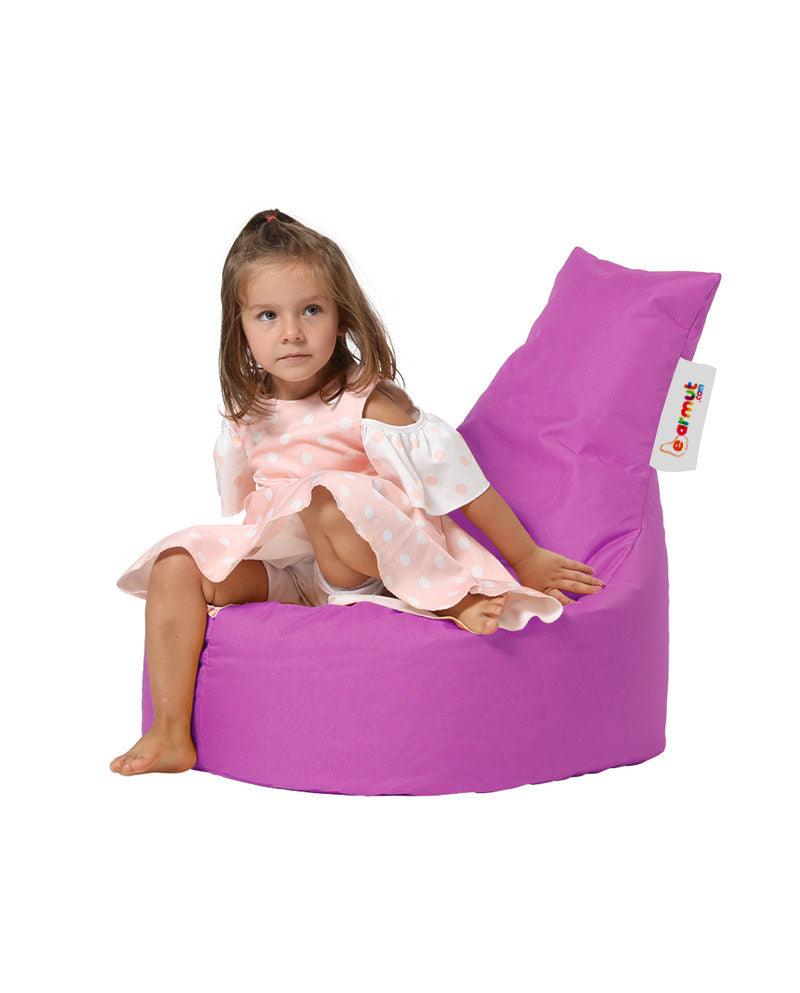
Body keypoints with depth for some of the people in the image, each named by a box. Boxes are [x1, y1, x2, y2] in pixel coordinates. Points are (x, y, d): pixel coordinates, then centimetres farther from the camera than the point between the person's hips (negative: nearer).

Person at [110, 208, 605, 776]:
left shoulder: (368, 403, -13)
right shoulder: (249, 414, 5)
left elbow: (453, 474, -13)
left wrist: (527, 559, -11)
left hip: (364, 563, -6)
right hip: (281, 568, 6)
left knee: (326, 499, -37)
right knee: (178, 565, -14)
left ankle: (448, 596, -21)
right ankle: (172, 733, -16)